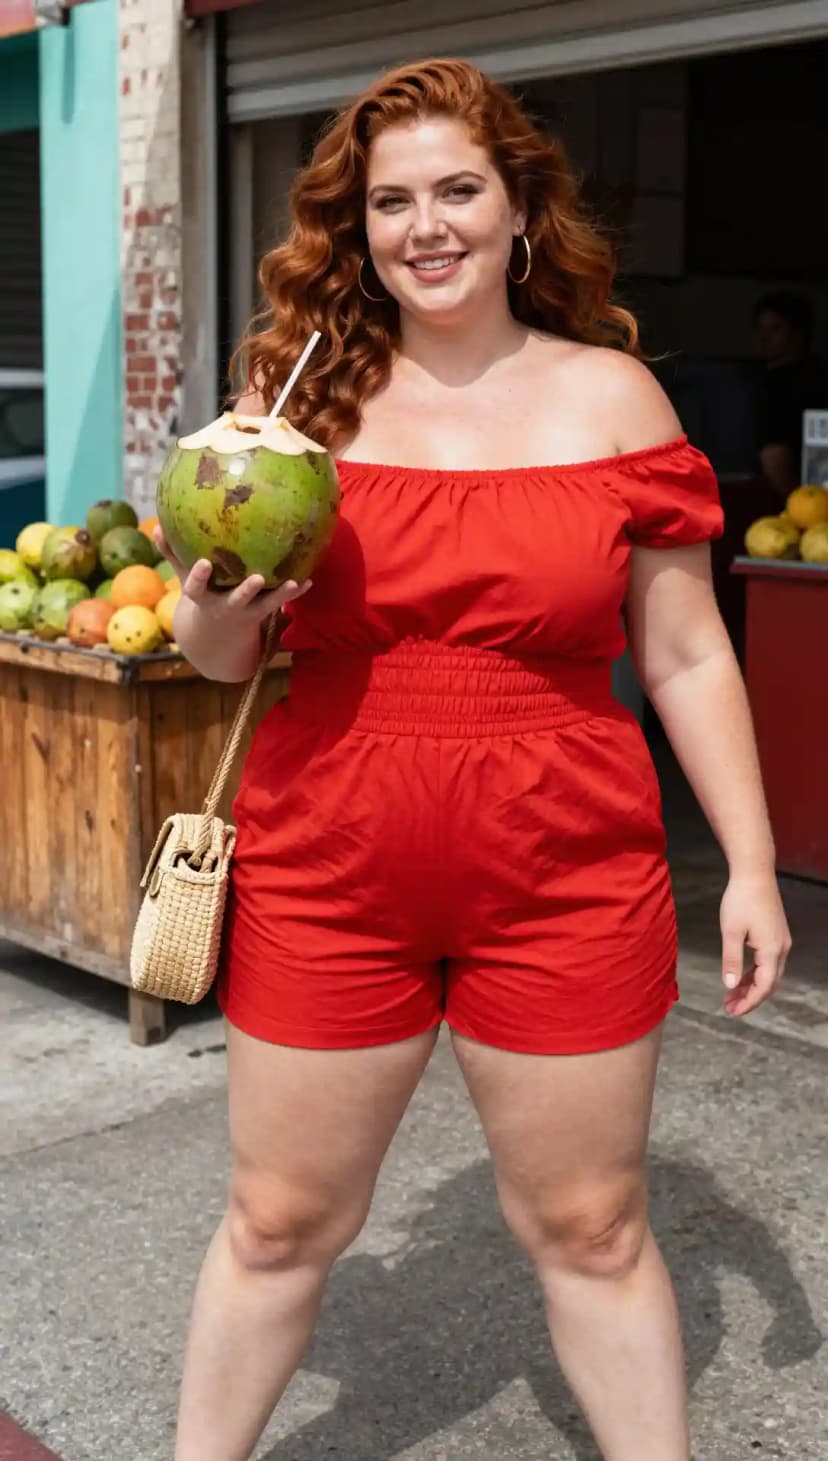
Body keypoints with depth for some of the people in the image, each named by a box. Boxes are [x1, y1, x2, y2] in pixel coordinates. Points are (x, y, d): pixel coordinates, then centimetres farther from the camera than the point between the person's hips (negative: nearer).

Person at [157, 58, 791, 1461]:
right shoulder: (307, 391, 2)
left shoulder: (610, 394, 1)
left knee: (590, 1229, 12)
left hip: (563, 870, -1)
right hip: (328, 866, 1)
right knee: (279, 1222, 13)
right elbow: (220, 653, 8)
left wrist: (750, 861, 1)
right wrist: (216, 604, -15)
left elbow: (686, 658, 4)